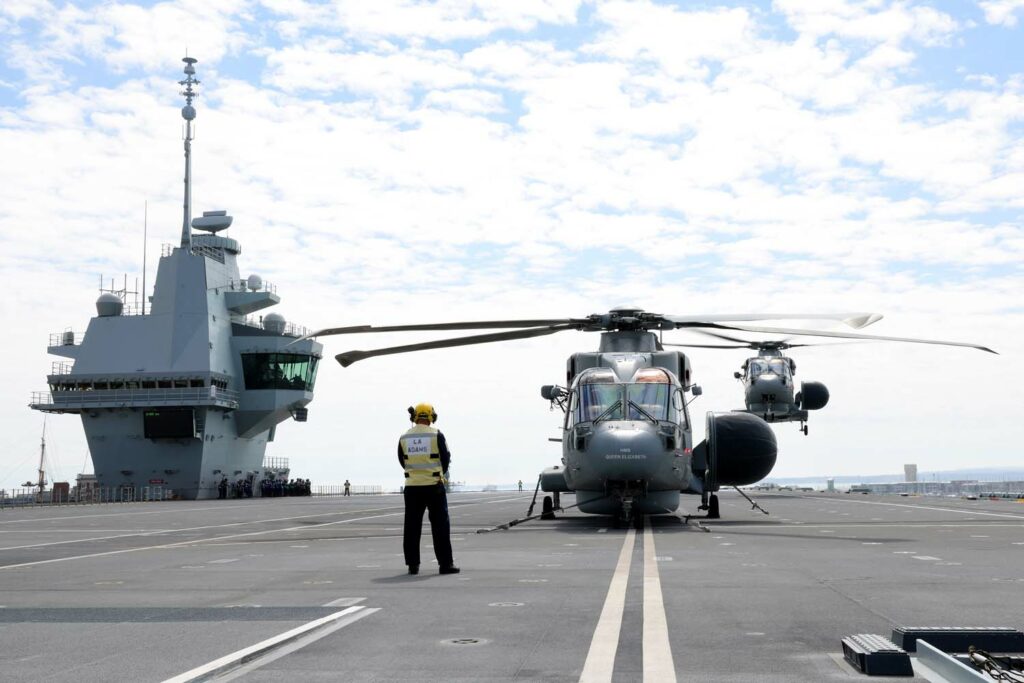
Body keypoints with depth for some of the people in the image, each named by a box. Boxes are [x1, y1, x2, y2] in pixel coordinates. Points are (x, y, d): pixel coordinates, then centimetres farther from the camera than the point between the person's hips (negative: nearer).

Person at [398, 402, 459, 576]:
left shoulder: (404, 438, 2)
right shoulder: (436, 434, -7)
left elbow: (402, 461, 9)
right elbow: (446, 458, -1)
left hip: (412, 487, 3)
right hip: (434, 485, -3)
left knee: (412, 527, 9)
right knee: (440, 525, 2)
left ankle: (413, 564, 9)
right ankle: (445, 563, 0)